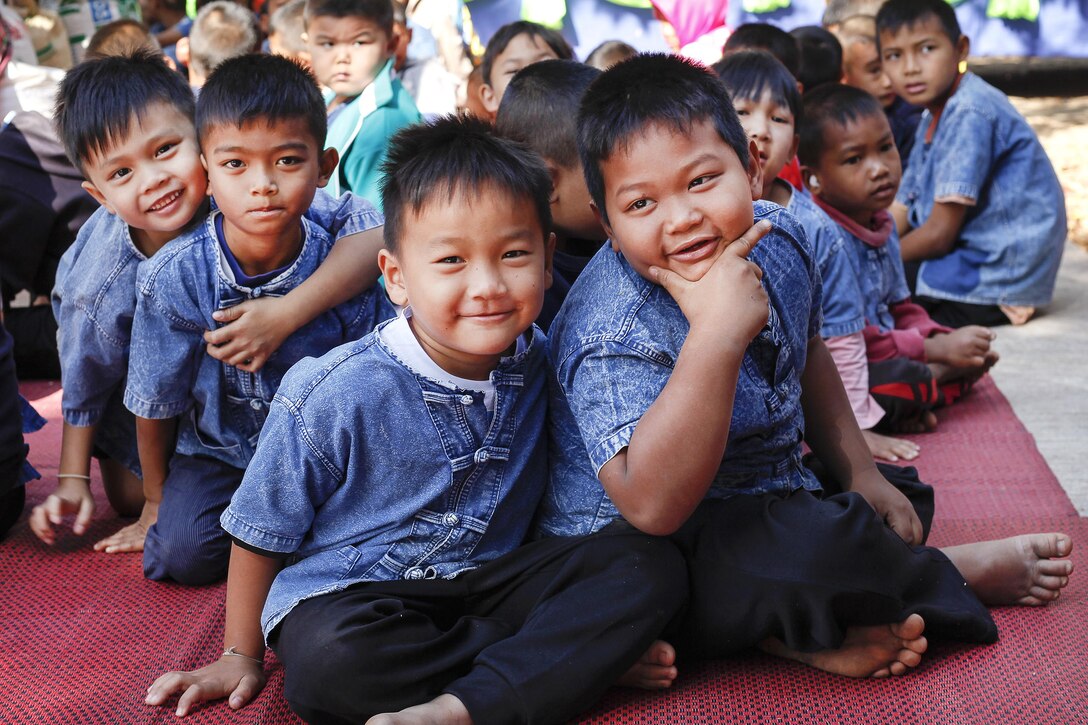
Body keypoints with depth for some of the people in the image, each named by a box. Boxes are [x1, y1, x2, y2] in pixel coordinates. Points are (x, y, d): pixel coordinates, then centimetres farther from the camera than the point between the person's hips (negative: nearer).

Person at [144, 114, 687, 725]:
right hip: (350, 590, -4)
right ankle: (588, 657, -20)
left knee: (653, 565, -17)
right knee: (331, 659, -39)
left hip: (487, 579, 4)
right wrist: (241, 656, 5)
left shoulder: (542, 363, -4)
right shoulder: (335, 394, -16)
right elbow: (260, 533, -2)